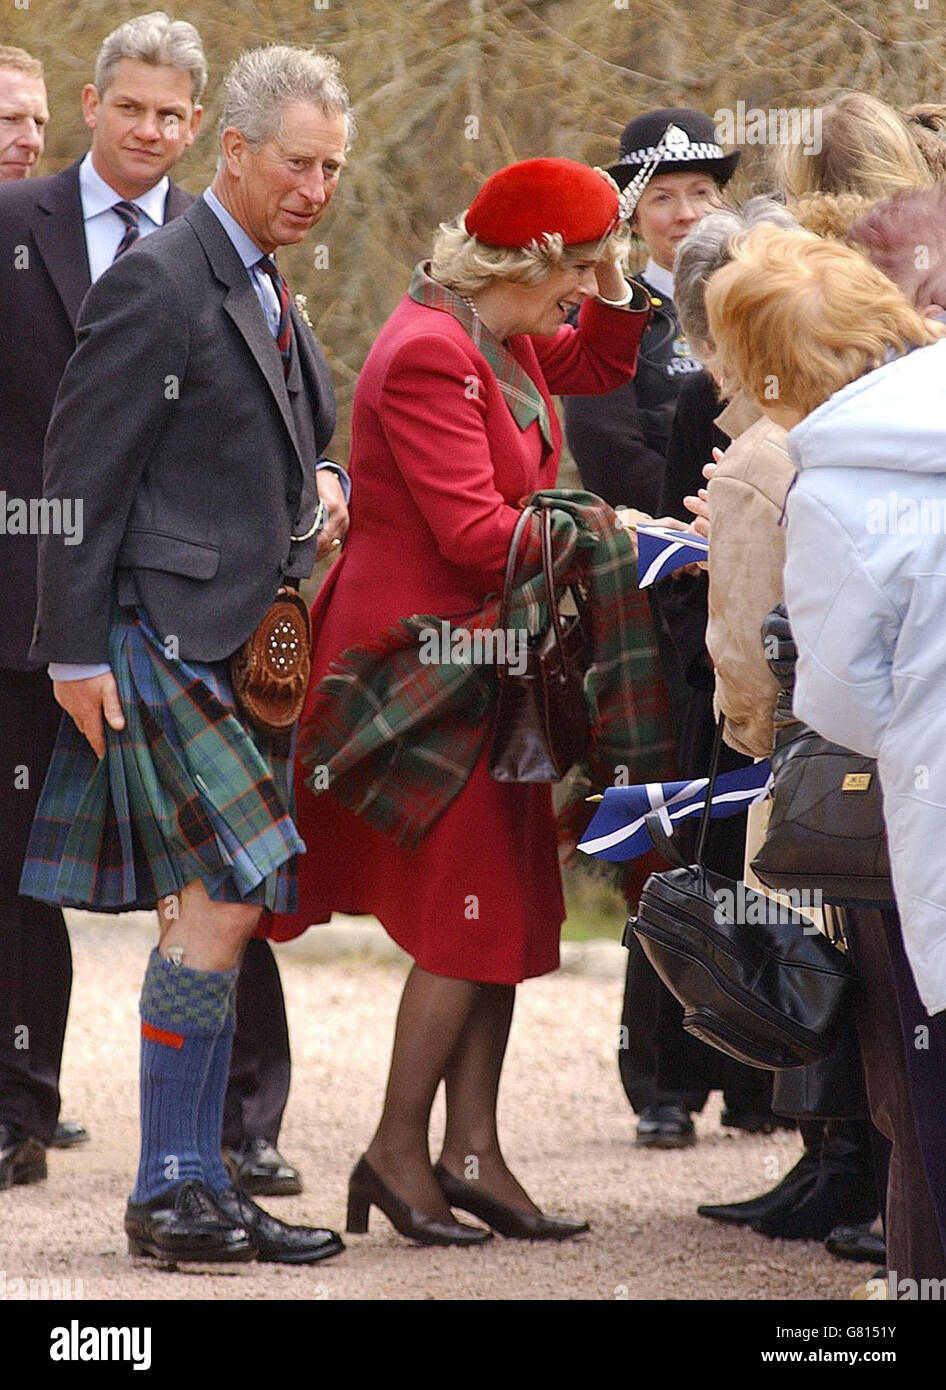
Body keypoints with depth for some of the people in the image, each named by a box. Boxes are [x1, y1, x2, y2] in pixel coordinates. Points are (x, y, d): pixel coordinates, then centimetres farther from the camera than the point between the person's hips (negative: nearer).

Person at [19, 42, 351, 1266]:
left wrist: (314, 488, 7)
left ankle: (195, 1184, 12)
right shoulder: (158, 283, -11)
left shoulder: (266, 292, 17)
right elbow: (83, 475, -12)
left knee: (218, 910, 8)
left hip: (247, 644, 9)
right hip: (164, 640, -9)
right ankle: (168, 1192, -9)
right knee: (224, 898, -14)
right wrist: (75, 653, -15)